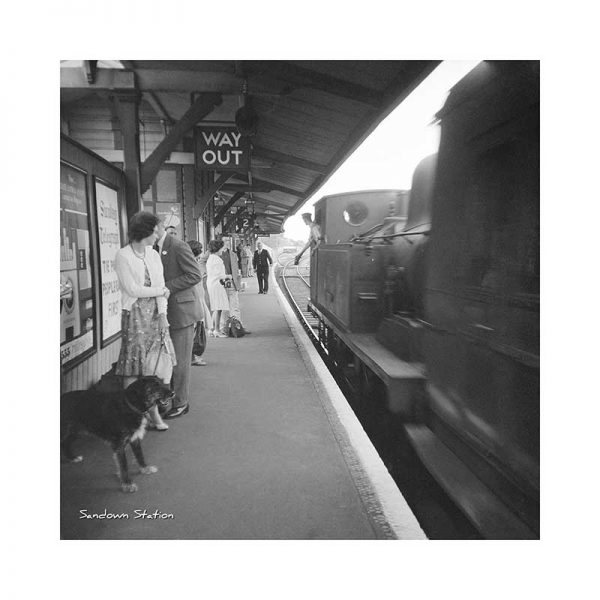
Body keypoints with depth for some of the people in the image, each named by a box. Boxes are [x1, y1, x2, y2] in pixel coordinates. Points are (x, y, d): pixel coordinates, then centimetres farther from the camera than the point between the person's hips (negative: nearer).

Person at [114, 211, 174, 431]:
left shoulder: (153, 255, 11)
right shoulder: (123, 256, -6)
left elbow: (161, 285, 7)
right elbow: (132, 289, -10)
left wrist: (162, 314, -2)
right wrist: (162, 291, -2)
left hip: (155, 314, 5)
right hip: (134, 314, -5)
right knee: (133, 365, -2)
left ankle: (153, 412, 13)